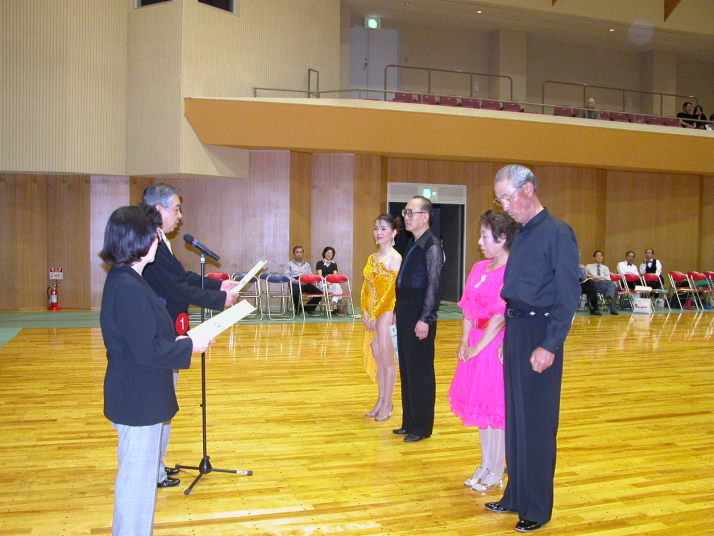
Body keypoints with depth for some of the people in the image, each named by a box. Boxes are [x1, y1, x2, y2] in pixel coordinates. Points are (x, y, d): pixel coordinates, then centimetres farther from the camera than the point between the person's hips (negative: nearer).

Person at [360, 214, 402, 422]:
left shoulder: (395, 258, -10)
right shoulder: (372, 258, 12)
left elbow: (392, 290, -15)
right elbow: (366, 287, 12)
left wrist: (375, 315, -15)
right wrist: (365, 311, -1)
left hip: (386, 313, -7)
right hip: (371, 314, 7)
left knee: (387, 360, 0)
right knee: (377, 359, 12)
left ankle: (387, 404, 10)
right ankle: (381, 401, 22)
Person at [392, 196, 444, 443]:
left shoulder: (432, 247, -12)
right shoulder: (413, 246, 15)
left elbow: (433, 285, -17)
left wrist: (424, 319, -21)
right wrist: (399, 311, 16)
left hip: (420, 318, -9)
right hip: (405, 315, 9)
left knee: (421, 372, 0)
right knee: (407, 369, 15)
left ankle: (421, 427, 11)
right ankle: (409, 422, 26)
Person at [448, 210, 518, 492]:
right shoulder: (479, 268, 9)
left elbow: (501, 316, -20)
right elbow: (468, 308, 9)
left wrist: (478, 347, -16)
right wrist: (465, 342, -1)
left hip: (499, 346, -8)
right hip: (476, 344, 8)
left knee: (497, 407, 2)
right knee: (479, 403, 15)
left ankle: (496, 472, 17)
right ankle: (485, 465, 30)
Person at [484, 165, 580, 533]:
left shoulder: (557, 233, -12)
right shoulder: (521, 235, 13)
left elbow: (568, 296, -16)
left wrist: (550, 346, -20)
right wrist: (507, 331, 10)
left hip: (539, 332, -8)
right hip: (514, 329, 8)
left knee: (537, 423, 1)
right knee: (514, 419, 15)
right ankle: (516, 496, 29)